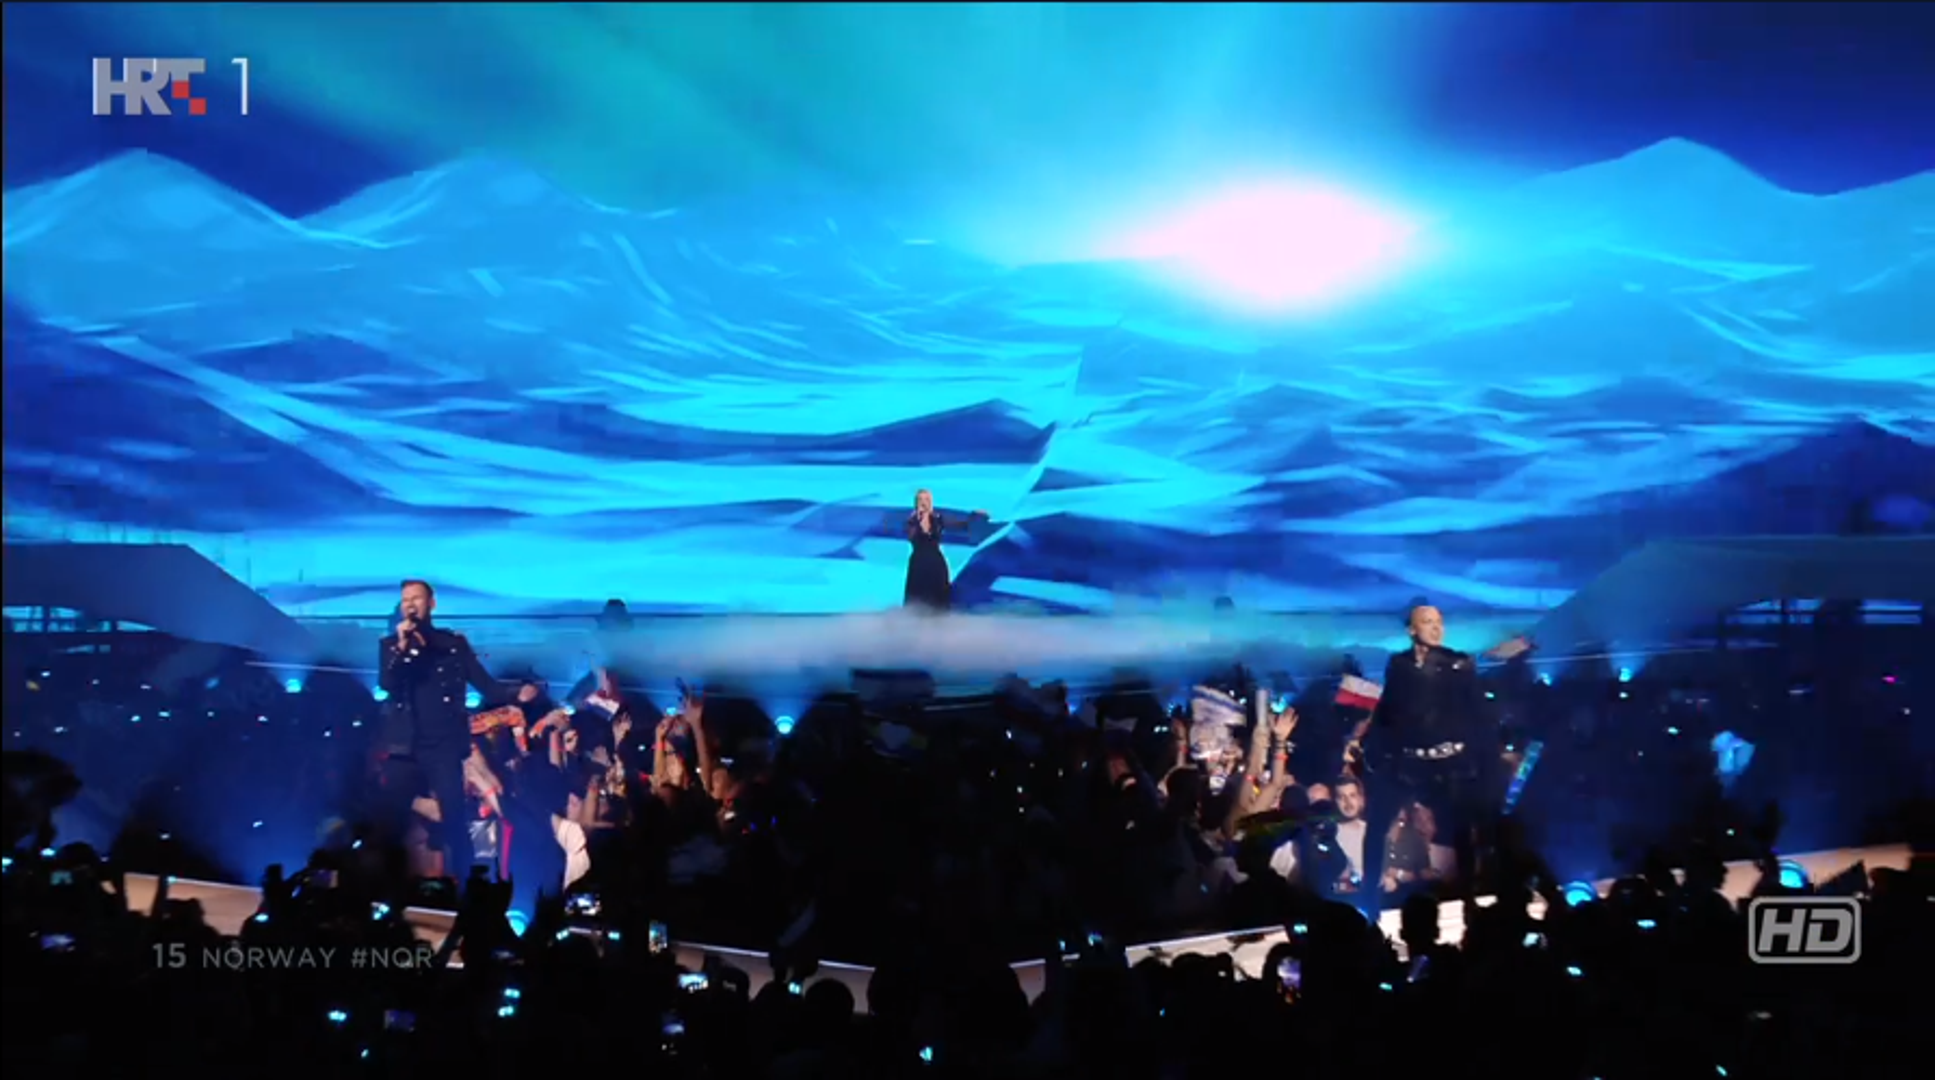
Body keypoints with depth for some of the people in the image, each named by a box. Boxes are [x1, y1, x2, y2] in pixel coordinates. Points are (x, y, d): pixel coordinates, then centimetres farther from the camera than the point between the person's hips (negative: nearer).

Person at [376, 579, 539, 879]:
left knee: (453, 819, -7)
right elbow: (386, 684, -5)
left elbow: (485, 684, 2)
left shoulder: (454, 643, 9)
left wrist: (516, 695, -16)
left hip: (444, 746, -1)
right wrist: (402, 647, -15)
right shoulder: (390, 644, 12)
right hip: (403, 748, 1)